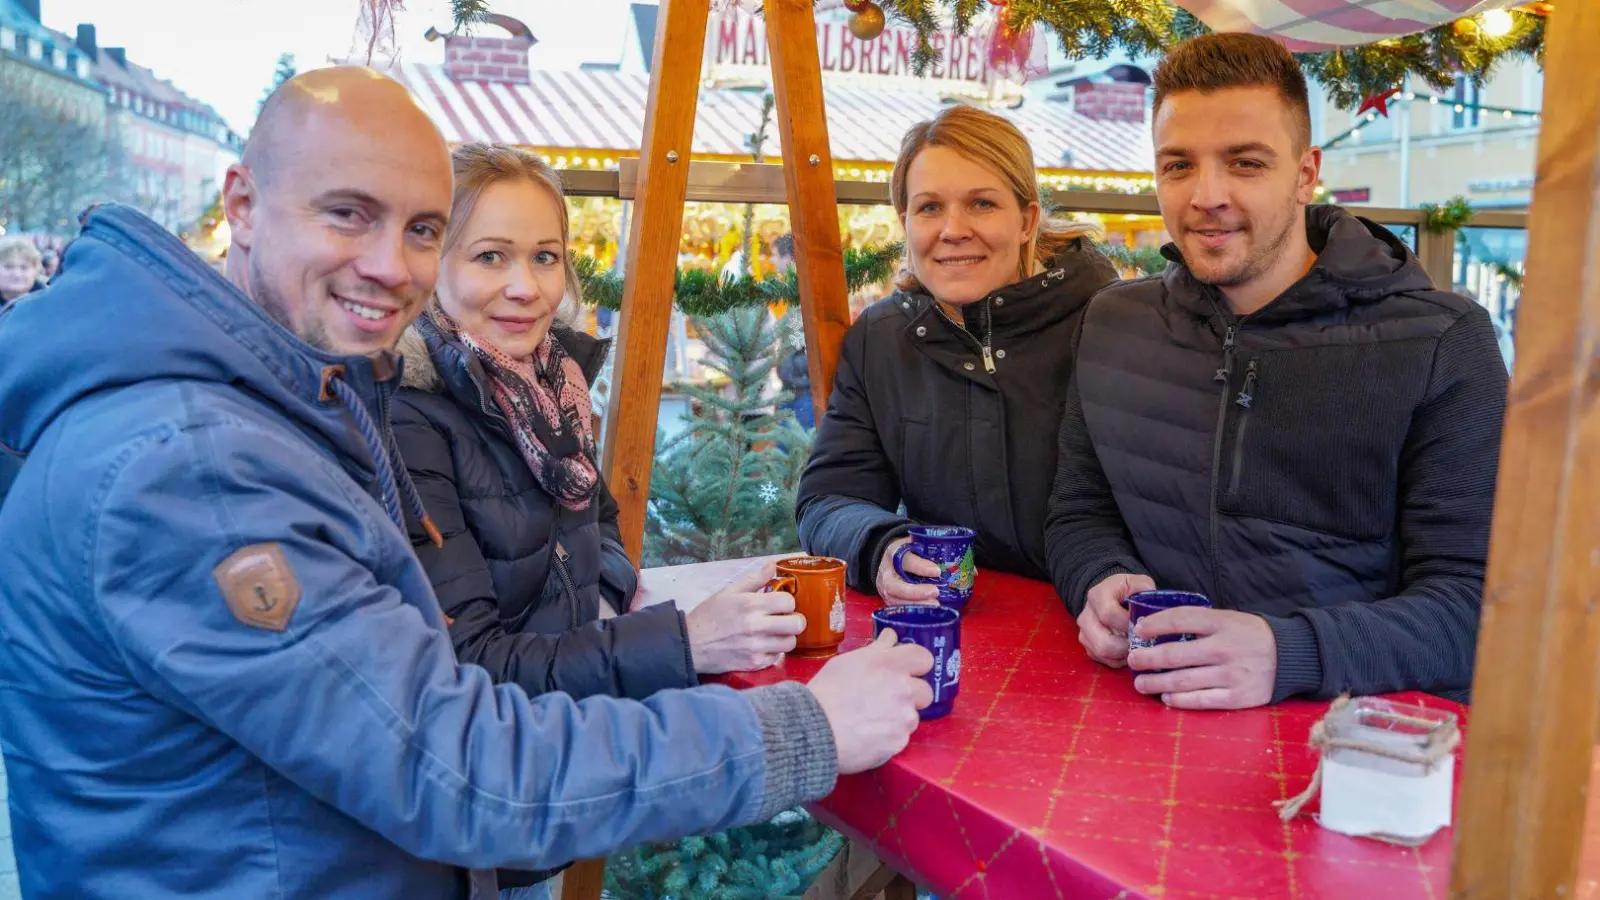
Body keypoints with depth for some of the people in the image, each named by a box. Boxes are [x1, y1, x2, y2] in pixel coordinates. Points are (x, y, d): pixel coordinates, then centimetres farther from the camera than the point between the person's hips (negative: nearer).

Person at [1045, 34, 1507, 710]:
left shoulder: (1442, 345, -4)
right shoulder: (1112, 324, 9)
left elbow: (1476, 601, -9)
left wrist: (1288, 655, -27)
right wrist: (1103, 585, -11)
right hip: (1150, 713, 3)